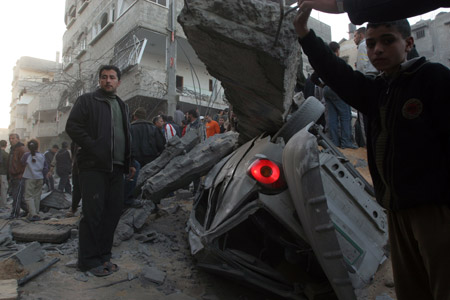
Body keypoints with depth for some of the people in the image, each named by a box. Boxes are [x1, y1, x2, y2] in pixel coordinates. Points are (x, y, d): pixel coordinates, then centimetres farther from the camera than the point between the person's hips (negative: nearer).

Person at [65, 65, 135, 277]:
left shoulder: (122, 106, 22)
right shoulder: (87, 100, 4)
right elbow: (72, 127, -6)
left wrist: (128, 163, 16)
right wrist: (94, 148, -14)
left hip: (116, 168, 6)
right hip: (94, 166, -6)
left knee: (113, 212, 7)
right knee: (93, 213, -4)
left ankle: (103, 255, 19)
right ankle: (88, 260, 8)